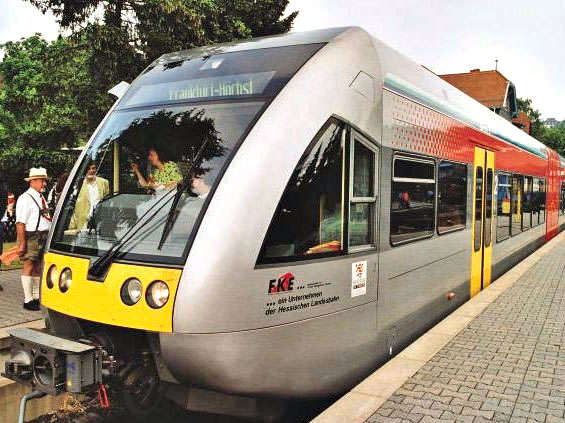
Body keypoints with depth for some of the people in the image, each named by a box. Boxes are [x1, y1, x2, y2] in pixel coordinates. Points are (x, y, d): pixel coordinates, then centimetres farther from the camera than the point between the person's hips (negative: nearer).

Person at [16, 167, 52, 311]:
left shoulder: (41, 198, 16)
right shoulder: (25, 198, -10)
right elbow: (20, 223, -16)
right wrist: (22, 244, -20)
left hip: (44, 237, 8)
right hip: (31, 237, -8)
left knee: (38, 267, 14)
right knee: (29, 267, -4)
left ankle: (36, 297, 23)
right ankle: (28, 300, 3)